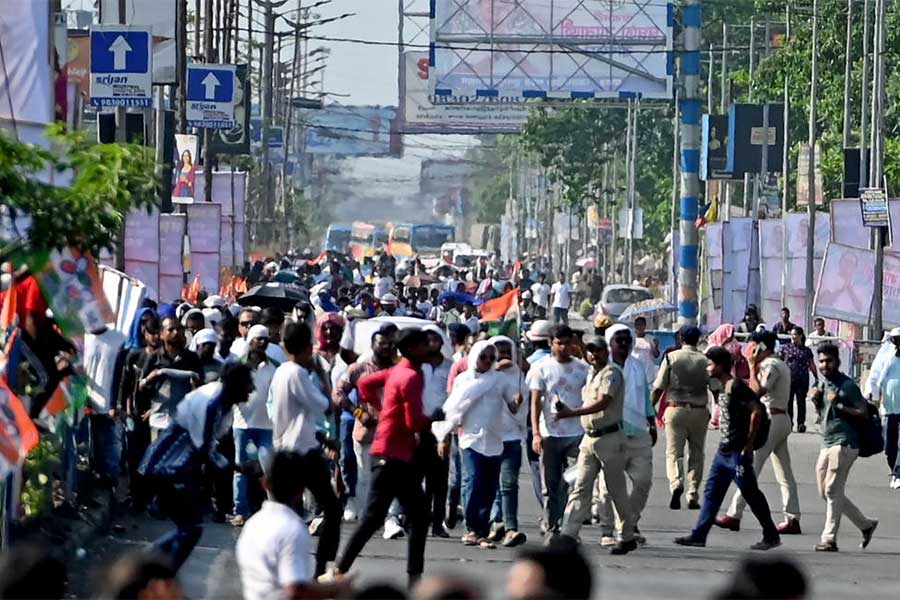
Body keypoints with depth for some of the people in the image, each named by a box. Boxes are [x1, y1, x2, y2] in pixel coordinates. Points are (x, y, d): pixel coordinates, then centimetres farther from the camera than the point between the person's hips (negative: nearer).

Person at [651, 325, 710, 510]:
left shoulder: (671, 357, -1)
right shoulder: (705, 360, 2)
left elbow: (658, 388, -1)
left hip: (676, 409, -1)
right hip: (699, 411, 1)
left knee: (674, 452, 1)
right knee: (696, 454, 10)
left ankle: (676, 484, -25)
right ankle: (693, 497, 7)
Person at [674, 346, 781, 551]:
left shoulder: (736, 386, -16)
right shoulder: (722, 388, 12)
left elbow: (757, 411, -21)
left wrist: (749, 444, -20)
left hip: (737, 452, -10)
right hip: (723, 450, 10)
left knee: (751, 494, -2)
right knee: (712, 492, 8)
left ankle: (771, 536, 7)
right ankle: (698, 535, 11)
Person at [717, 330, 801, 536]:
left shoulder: (770, 365, -13)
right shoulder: (781, 365, 18)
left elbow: (757, 391, -24)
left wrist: (752, 367, -16)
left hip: (770, 420, -10)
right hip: (782, 418, 10)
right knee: (785, 474, 8)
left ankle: (734, 515, -6)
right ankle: (793, 520, 6)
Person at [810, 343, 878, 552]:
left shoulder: (847, 386, -9)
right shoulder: (822, 382, 15)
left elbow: (863, 413, -15)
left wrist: (839, 404, -21)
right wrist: (816, 400, 7)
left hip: (844, 443, -9)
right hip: (827, 443, 9)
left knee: (832, 491, -10)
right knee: (826, 492, 11)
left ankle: (829, 539, -6)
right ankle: (866, 524, 22)